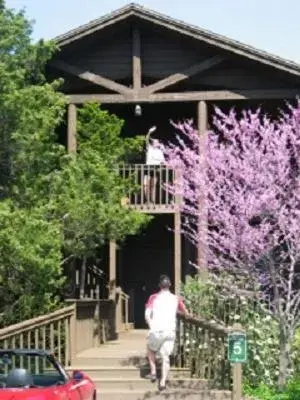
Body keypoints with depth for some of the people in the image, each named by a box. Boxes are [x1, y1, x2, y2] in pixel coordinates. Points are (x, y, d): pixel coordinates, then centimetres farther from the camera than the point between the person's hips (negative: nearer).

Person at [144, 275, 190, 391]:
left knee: (151, 350, 24)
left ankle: (153, 371, 12)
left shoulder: (154, 297, 3)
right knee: (165, 356, 5)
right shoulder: (176, 299, 9)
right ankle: (163, 382, -4)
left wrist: (151, 326, 3)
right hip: (170, 331, 1)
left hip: (156, 330, -1)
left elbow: (147, 315, -7)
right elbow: (186, 314, 19)